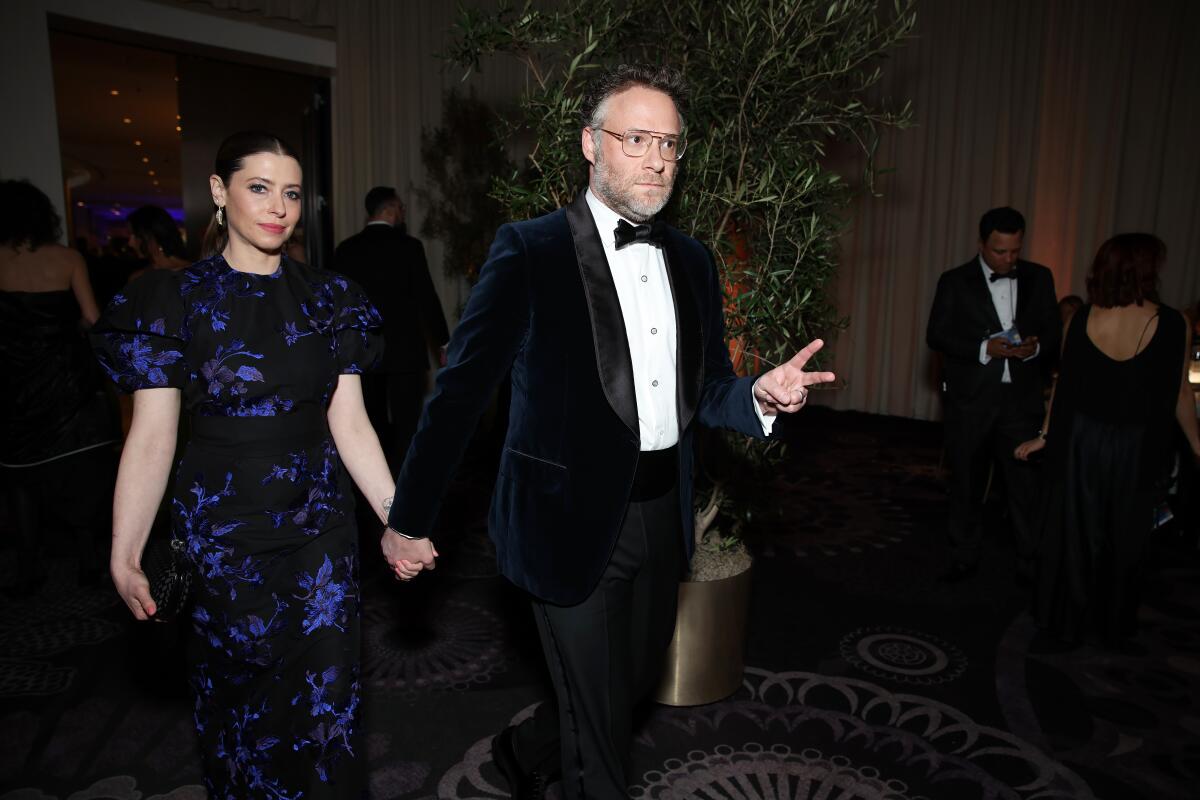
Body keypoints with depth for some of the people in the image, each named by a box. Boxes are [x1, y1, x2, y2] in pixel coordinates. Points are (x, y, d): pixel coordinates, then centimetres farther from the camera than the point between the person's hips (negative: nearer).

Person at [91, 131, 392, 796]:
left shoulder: (328, 299, 2)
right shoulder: (172, 301, -5)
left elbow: (349, 423, 0)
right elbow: (152, 436, -8)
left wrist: (397, 518, -8)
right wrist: (124, 554, -15)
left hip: (320, 526, 2)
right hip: (223, 532, -2)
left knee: (326, 692, 10)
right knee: (239, 695, 16)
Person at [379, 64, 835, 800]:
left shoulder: (692, 260, 7)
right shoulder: (531, 250, -10)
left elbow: (705, 392, 10)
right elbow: (462, 389, -10)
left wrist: (762, 395, -13)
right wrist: (409, 520, -9)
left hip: (663, 515, 7)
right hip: (575, 519, -6)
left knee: (639, 679, 24)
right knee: (599, 716, 9)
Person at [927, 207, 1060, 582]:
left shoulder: (1039, 278, 7)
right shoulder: (955, 281, 0)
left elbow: (1054, 332, 9)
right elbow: (936, 335, -4)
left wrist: (1036, 347, -14)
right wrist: (983, 349, -18)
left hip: (1022, 398, 1)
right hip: (969, 399, 0)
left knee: (1027, 483, -2)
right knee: (966, 483, 10)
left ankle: (1031, 564, 11)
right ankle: (964, 557, 24)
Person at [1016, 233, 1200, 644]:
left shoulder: (1080, 319, -8)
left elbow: (1064, 385, -1)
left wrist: (1045, 435, 9)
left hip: (1082, 441, 1)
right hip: (1137, 448, -1)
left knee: (1073, 531, 14)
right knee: (1124, 538, 17)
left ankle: (1067, 619, 27)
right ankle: (1113, 625, 32)